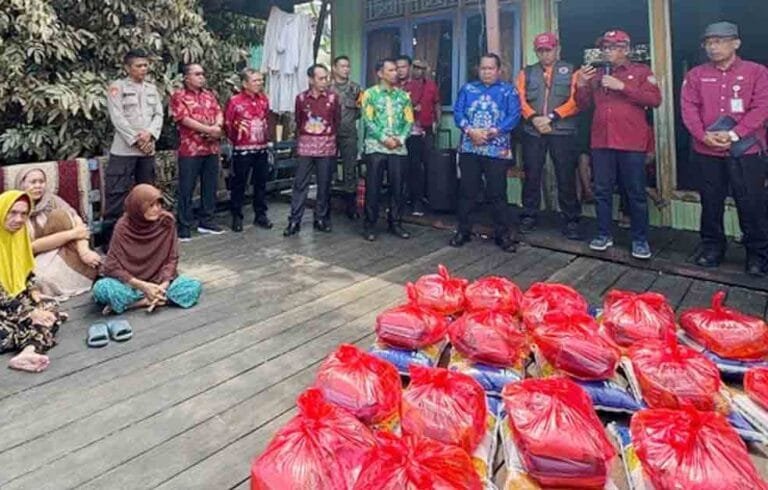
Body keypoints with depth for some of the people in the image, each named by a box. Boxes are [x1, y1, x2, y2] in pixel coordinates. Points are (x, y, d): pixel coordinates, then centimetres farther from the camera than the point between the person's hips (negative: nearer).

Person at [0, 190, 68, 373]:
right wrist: (30, 313, -24)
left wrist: (35, 294, -4)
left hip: (17, 298, 7)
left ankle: (28, 352, -36)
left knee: (52, 308, -17)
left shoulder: (20, 234, 4)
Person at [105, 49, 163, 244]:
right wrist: (136, 140, -13)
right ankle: (110, 237, 0)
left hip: (148, 149, 5)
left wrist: (149, 133, -10)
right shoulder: (117, 87, -2)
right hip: (124, 149, -5)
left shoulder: (152, 88, 14)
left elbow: (159, 114, 7)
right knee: (117, 193, -6)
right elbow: (117, 118, -9)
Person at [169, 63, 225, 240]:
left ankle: (206, 221, 21)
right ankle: (184, 226, 4)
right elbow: (185, 119, -13)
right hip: (190, 149, -6)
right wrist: (209, 129, -16)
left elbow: (219, 113, 7)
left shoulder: (209, 95, 16)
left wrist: (217, 127, -15)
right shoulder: (178, 96, -2)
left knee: (210, 186, 10)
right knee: (186, 189, -2)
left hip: (211, 148, 6)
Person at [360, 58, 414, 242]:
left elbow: (409, 121, 8)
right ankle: (370, 224, 9)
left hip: (399, 148, 3)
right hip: (376, 147, -3)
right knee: (373, 187, -1)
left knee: (397, 187, 6)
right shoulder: (370, 94, 2)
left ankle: (395, 223, 17)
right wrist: (384, 138, -14)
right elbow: (368, 120, -6)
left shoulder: (403, 95, 12)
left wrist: (401, 138, -9)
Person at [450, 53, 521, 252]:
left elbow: (514, 116, -5)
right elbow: (458, 112, 3)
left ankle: (504, 234, 8)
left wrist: (490, 132, -16)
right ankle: (463, 231, 19)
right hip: (469, 148, 2)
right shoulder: (468, 89, 14)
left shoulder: (508, 91, 7)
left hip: (497, 150, -2)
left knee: (497, 193, -1)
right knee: (467, 191, 7)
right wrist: (470, 131, -14)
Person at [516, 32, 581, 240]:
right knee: (531, 176, 5)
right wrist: (534, 118, -14)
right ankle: (529, 217, 16)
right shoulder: (526, 73, 15)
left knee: (566, 177, 0)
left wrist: (551, 117, -14)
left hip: (562, 132, -2)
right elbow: (521, 100, 2)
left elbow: (575, 100, -3)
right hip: (532, 132, 2)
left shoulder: (570, 71, 9)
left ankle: (571, 221, 7)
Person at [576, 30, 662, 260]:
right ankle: (604, 234, 20)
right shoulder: (597, 74, 14)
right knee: (602, 191, 8)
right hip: (601, 142, 4)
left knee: (636, 193, 2)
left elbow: (655, 99, -9)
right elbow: (583, 104, 14)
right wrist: (581, 84, -4)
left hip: (631, 143, -4)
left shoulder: (641, 71, 3)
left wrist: (622, 86, -14)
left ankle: (640, 239, 11)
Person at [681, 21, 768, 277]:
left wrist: (733, 134, -17)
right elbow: (689, 108, 1)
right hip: (706, 151, 2)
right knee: (711, 202, 10)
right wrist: (703, 135, -14)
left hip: (745, 150, -2)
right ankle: (712, 246, 24)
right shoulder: (696, 75, 8)